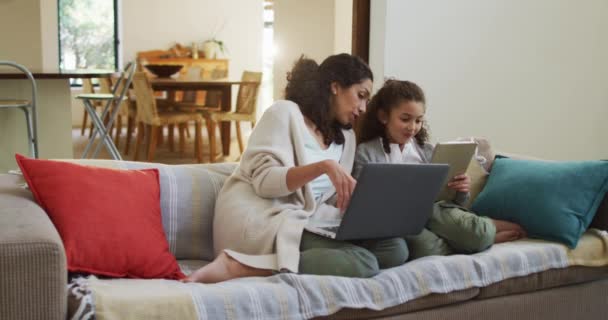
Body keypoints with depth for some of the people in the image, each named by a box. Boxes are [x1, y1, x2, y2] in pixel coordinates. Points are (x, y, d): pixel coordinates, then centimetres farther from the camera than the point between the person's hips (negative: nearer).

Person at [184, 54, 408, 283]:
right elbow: (263, 180, -12)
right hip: (258, 218, -8)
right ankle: (237, 267, -27)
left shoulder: (346, 137, 20)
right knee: (362, 263, -28)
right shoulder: (286, 112, 0)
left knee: (396, 248, -17)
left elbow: (336, 202, 15)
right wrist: (323, 166, -23)